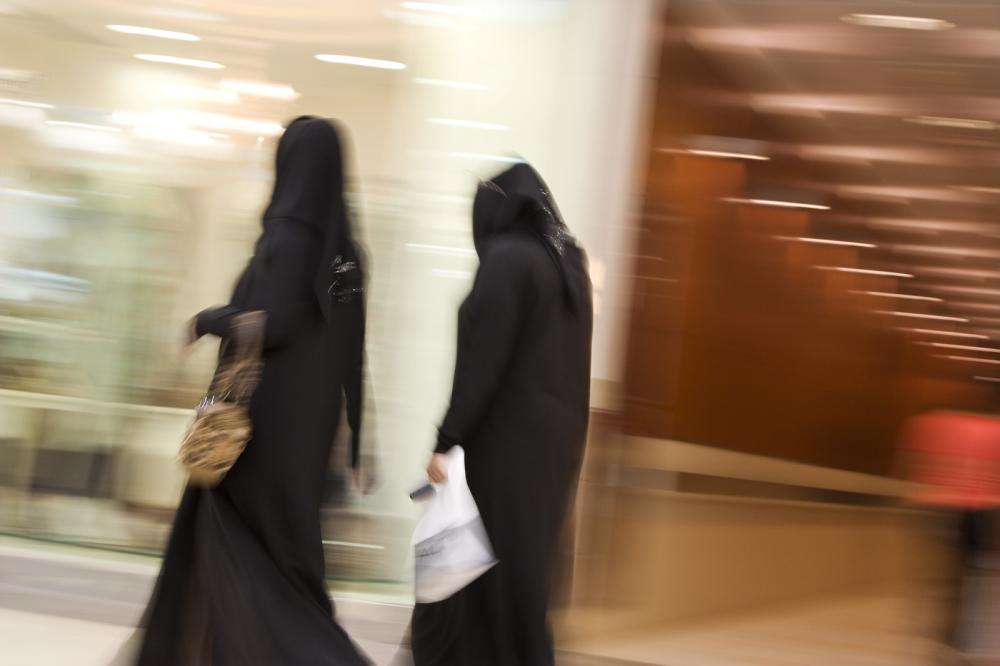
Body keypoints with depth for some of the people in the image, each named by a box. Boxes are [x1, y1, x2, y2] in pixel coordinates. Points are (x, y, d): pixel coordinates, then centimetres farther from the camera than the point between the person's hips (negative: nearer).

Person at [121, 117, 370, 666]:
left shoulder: (290, 232, -16)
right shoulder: (340, 238, 8)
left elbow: (272, 323, -23)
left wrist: (205, 321, -6)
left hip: (268, 412, -8)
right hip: (309, 412, 8)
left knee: (240, 539, -1)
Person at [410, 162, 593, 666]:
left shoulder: (506, 258, -14)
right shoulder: (568, 259, 10)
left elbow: (481, 359, -19)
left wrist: (446, 440, -17)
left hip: (508, 436, -8)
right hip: (555, 433, 8)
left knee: (489, 556, 0)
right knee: (525, 556, 15)